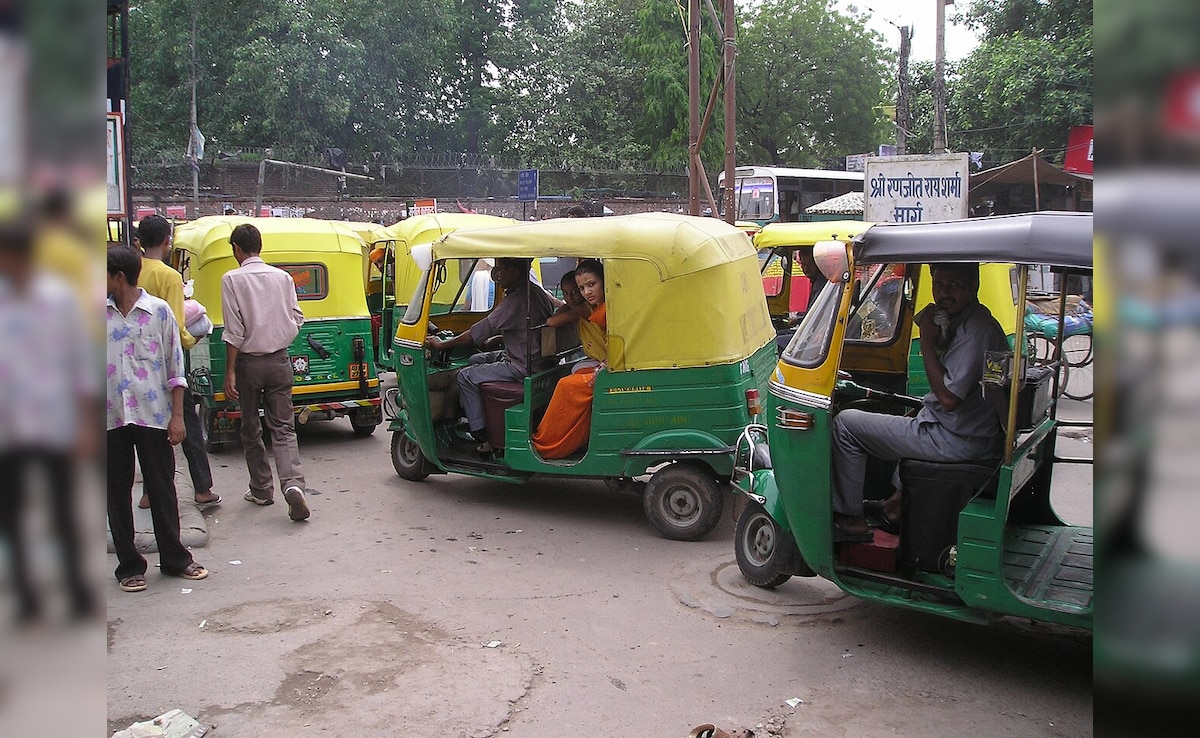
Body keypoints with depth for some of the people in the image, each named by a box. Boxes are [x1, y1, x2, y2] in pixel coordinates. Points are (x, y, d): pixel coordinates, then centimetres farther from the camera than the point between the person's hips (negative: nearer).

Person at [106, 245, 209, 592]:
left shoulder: (159, 311, -2)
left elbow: (175, 367, 0)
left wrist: (177, 415, -4)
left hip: (153, 415, -2)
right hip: (111, 418, 3)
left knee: (162, 489, 6)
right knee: (117, 494, 7)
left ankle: (175, 559, 19)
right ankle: (129, 566, 19)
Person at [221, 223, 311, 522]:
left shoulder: (232, 279, -8)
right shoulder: (283, 277, 2)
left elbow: (234, 331, -12)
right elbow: (297, 320, 5)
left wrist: (230, 372, -9)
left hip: (248, 362, -2)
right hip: (279, 361, 3)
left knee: (250, 429, 13)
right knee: (283, 427, 4)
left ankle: (261, 489, 21)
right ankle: (293, 484, -16)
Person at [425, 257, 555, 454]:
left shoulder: (516, 300, -24)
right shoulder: (537, 292, 6)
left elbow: (481, 331, -21)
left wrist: (442, 344, -13)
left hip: (523, 368, -10)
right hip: (536, 357, 10)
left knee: (466, 377, -7)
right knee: (475, 360, 21)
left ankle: (483, 436, -2)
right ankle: (475, 417, 25)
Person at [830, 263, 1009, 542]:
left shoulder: (976, 331, -22)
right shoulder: (963, 321, 10)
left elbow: (949, 398, -26)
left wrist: (927, 342, -20)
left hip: (957, 441, -11)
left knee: (846, 423, -7)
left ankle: (850, 519, 2)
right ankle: (899, 502, 36)